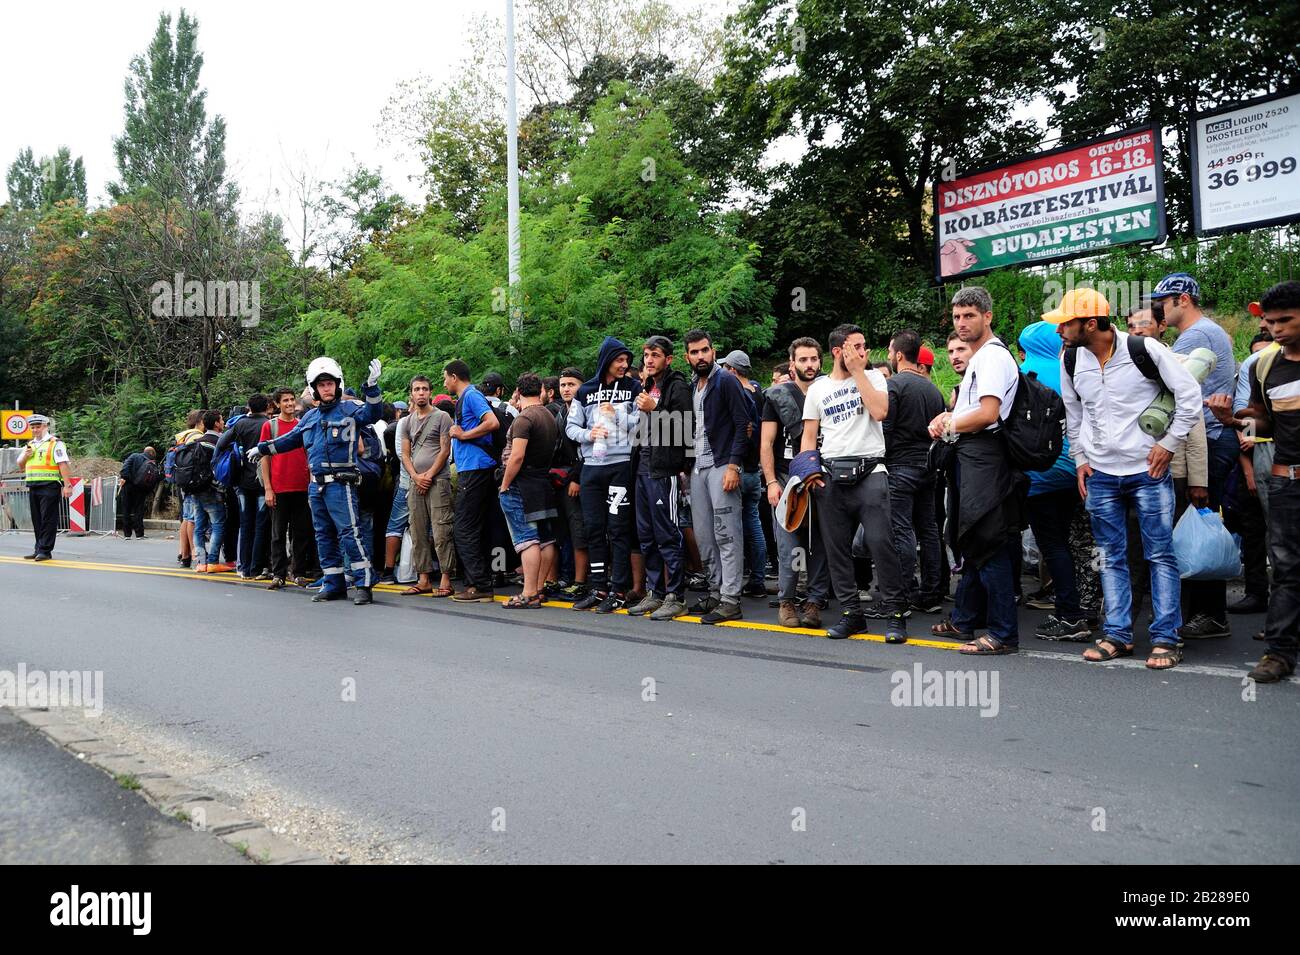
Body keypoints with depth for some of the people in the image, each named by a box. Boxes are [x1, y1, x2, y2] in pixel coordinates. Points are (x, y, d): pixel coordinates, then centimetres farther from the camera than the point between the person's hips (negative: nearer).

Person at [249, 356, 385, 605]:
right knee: (324, 535, 10)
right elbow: (291, 439, 31)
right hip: (316, 484, 7)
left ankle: (365, 584, -11)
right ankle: (333, 584, 17)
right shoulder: (311, 417, 19)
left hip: (341, 483, -7)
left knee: (350, 532, -13)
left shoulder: (349, 409, -1)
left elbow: (371, 412, -19)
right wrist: (262, 448, 35)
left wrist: (372, 387, -32)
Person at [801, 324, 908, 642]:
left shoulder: (873, 377, 9)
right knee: (836, 549, 5)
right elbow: (809, 436, 13)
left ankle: (895, 613, -3)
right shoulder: (817, 389, 14)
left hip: (869, 471, -3)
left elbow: (879, 411, -11)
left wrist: (858, 372, -5)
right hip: (830, 476, 3)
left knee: (881, 542, -12)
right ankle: (851, 613, 15)